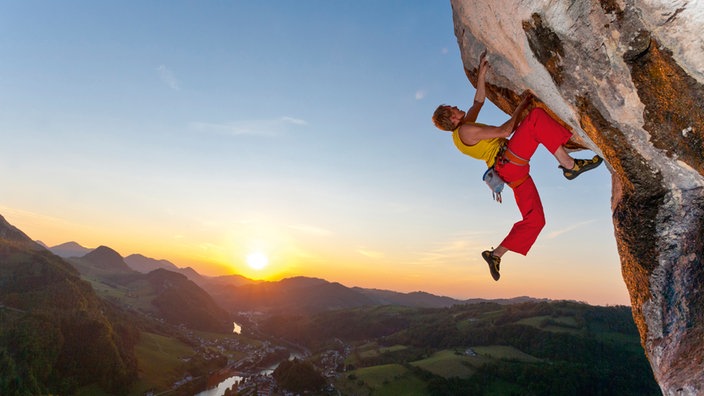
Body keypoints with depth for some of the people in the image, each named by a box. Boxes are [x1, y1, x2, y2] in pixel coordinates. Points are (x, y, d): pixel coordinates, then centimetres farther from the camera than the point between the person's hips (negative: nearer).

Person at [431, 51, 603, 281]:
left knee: (534, 220, 9)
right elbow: (504, 130, -11)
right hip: (509, 161, -9)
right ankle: (569, 165, -22)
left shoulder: (463, 129, 19)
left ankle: (495, 254, 8)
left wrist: (482, 73, 20)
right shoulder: (465, 131, -9)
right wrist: (522, 105, -1)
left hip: (514, 173, 9)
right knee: (536, 118, -15)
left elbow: (479, 100, 29)